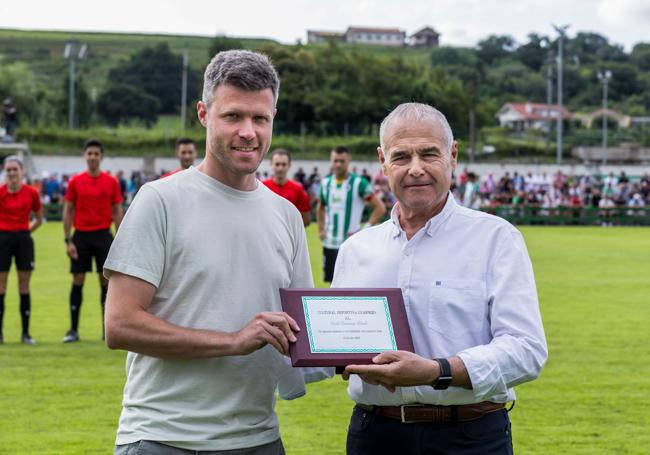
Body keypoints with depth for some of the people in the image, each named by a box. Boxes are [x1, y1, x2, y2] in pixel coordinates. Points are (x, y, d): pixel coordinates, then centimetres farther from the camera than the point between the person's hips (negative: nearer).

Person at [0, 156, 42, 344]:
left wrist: (25, 231, 4)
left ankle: (26, 333, 9)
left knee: (24, 286, 3)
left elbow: (39, 219, 13)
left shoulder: (31, 193, 0)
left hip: (24, 239, 1)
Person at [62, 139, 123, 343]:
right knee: (77, 281, 1)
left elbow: (117, 212, 5)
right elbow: (67, 211, 4)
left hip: (103, 236, 0)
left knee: (106, 281, 0)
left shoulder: (111, 181, 3)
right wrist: (68, 240, -3)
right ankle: (73, 330, 6)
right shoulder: (75, 181, 3)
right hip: (81, 236, 0)